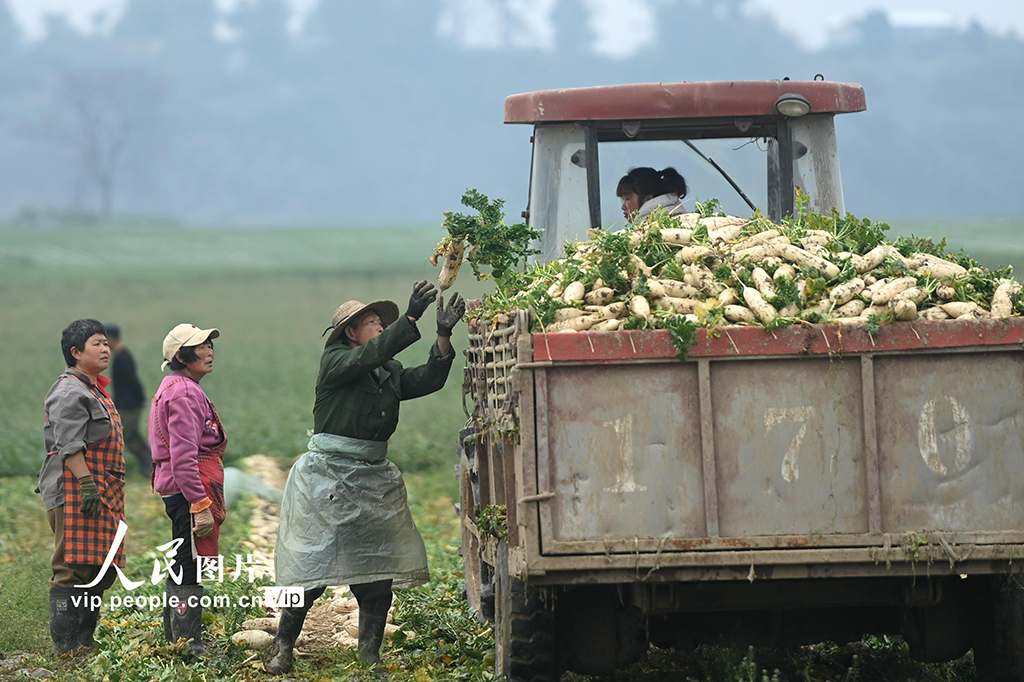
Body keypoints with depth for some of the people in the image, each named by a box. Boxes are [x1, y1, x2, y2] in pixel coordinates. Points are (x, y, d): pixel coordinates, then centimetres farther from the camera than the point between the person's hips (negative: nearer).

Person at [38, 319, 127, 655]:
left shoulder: (95, 391, 23)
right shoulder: (69, 392, -9)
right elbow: (70, 446, -18)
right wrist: (87, 485, -24)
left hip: (102, 495, 10)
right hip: (74, 493, -10)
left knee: (101, 570, 11)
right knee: (72, 569, -10)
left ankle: (84, 640, 17)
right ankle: (65, 648, -10)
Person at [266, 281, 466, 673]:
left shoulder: (390, 374, 14)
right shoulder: (335, 362, -4)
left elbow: (429, 380, 0)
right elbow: (373, 354, -22)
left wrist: (443, 336, -13)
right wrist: (411, 317, -30)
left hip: (374, 479, 6)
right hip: (328, 475, -6)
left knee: (379, 571, 2)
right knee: (313, 566, -6)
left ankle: (370, 656, 10)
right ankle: (283, 648, 6)